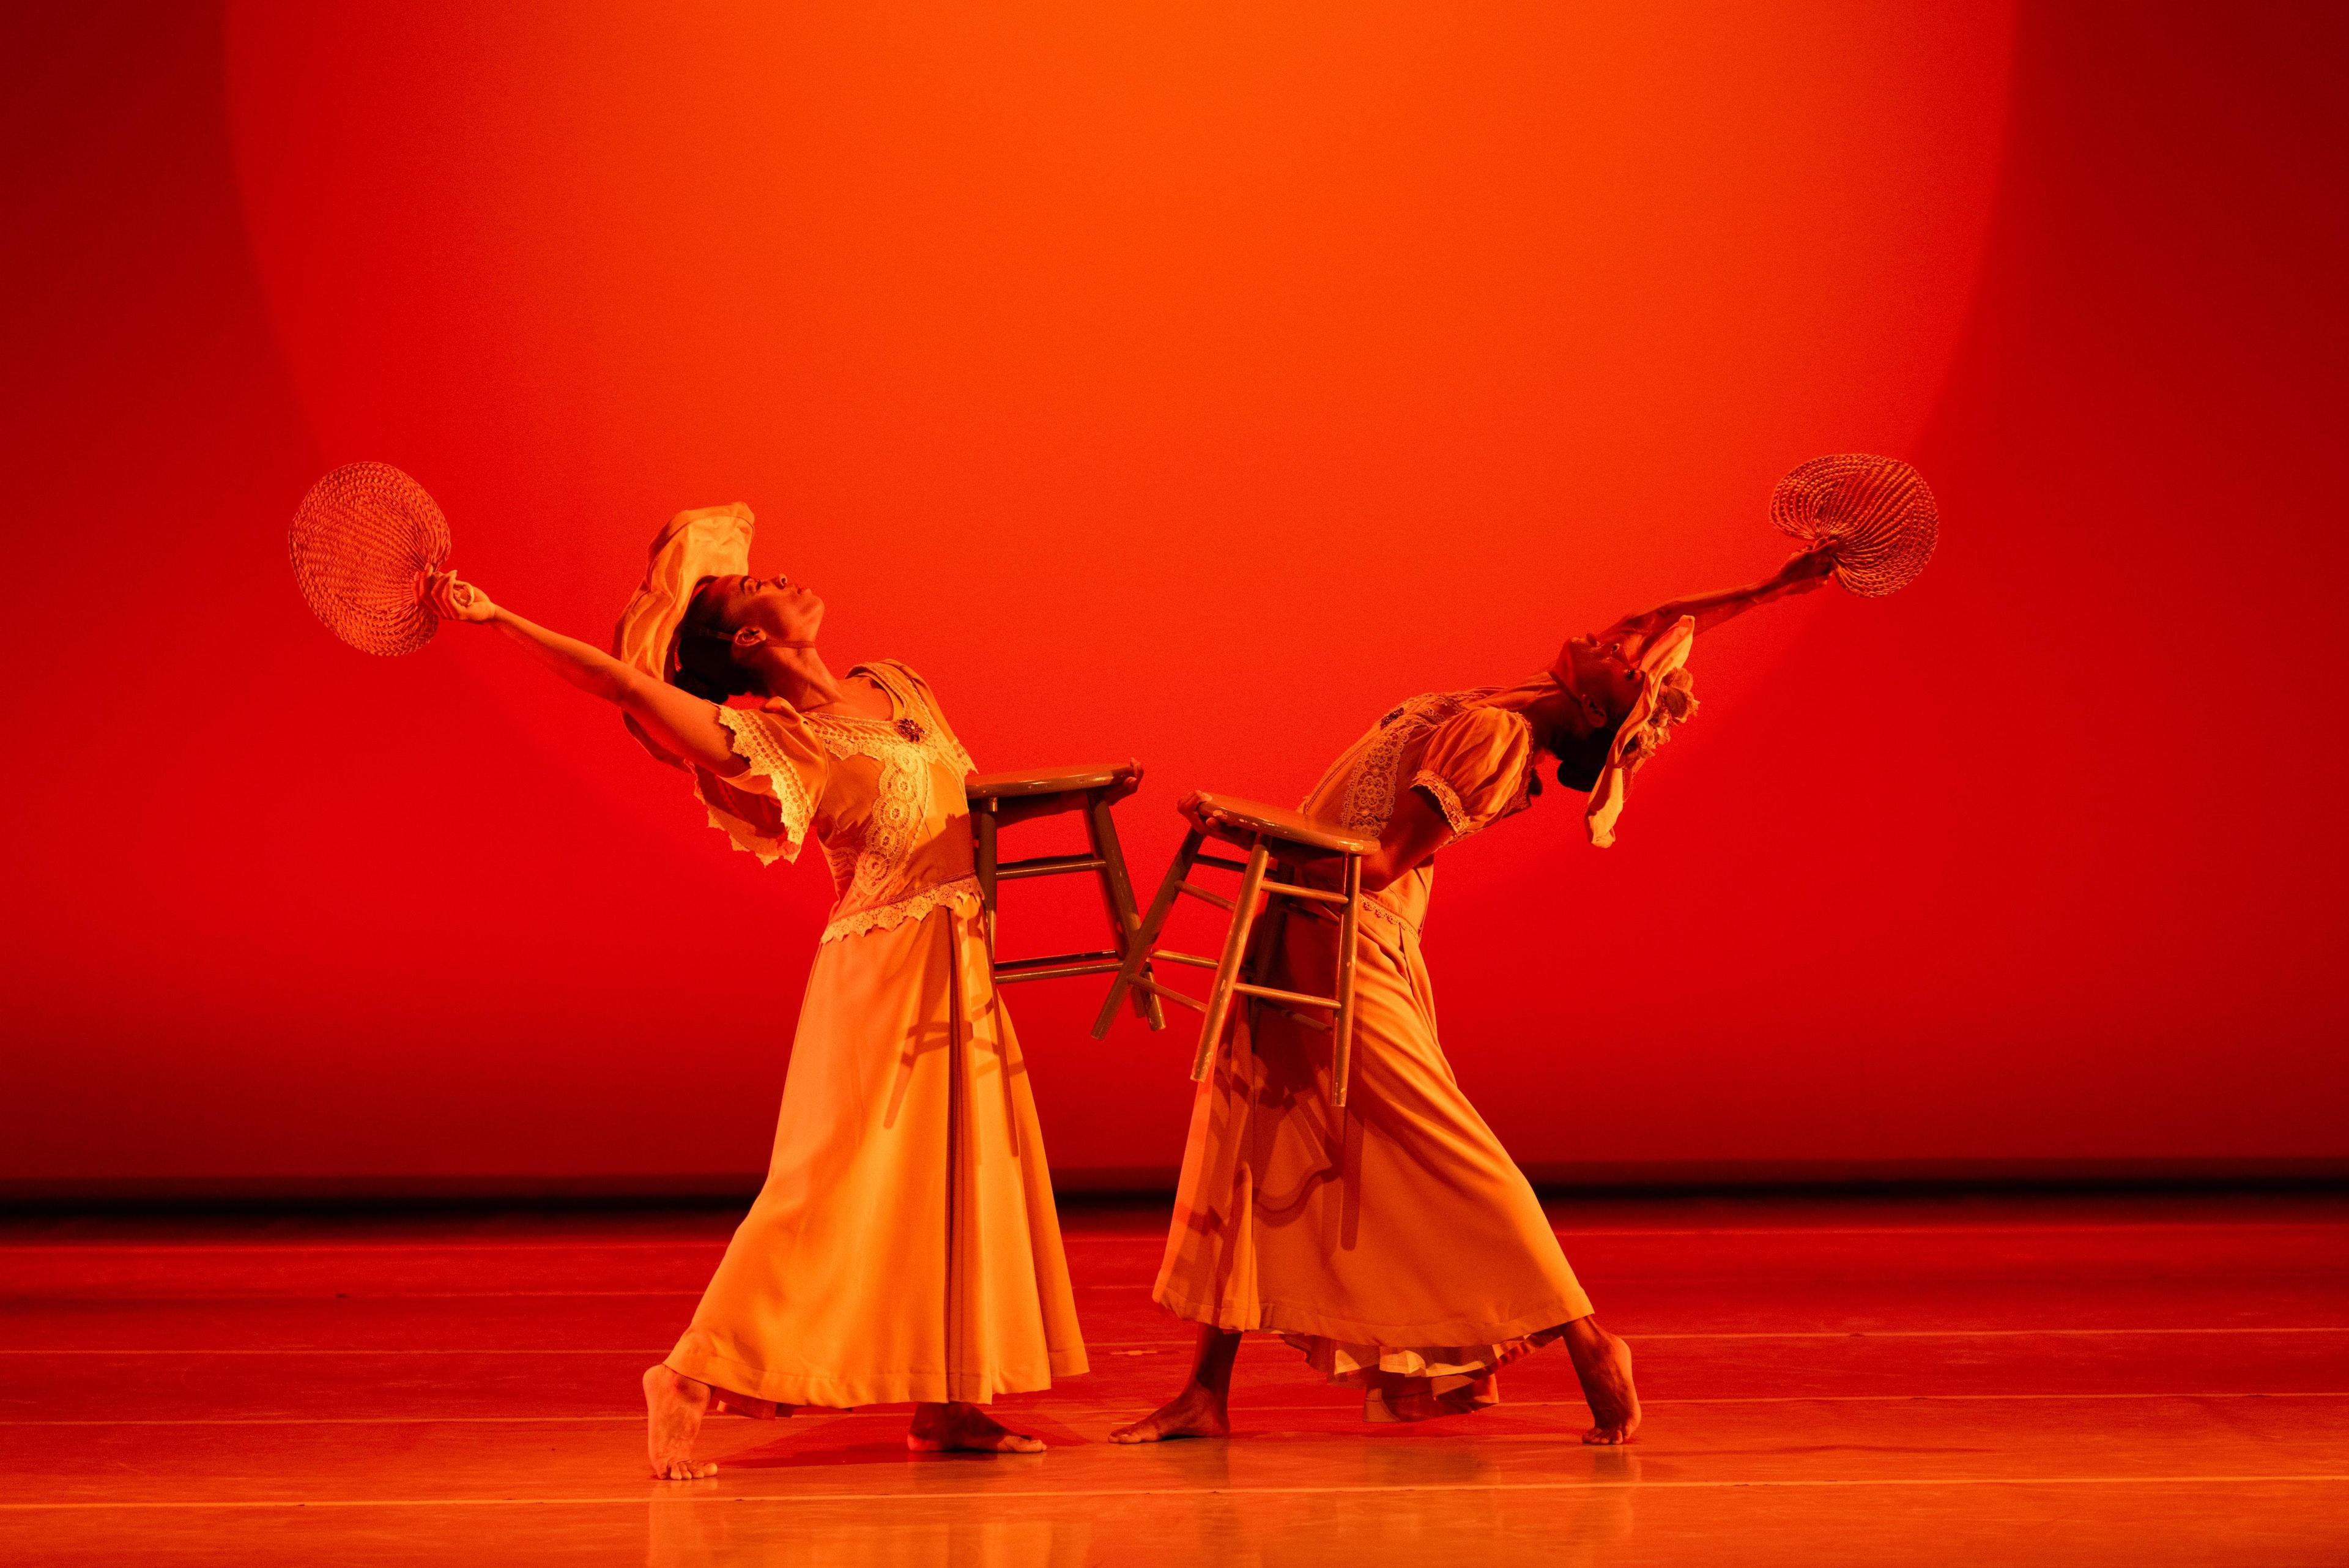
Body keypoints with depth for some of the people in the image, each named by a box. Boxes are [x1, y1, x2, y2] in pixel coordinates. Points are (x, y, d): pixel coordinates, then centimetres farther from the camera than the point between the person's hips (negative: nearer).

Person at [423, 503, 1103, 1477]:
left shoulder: (895, 687, 11)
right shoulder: (764, 737, -11)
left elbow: (965, 802, 21)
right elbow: (622, 680, -21)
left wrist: (1079, 794, 9)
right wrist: (494, 619, -24)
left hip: (958, 963, 8)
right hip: (882, 969, -8)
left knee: (962, 1180, 10)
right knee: (836, 1186, -9)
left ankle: (945, 1405, 18)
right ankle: (689, 1386, -3)